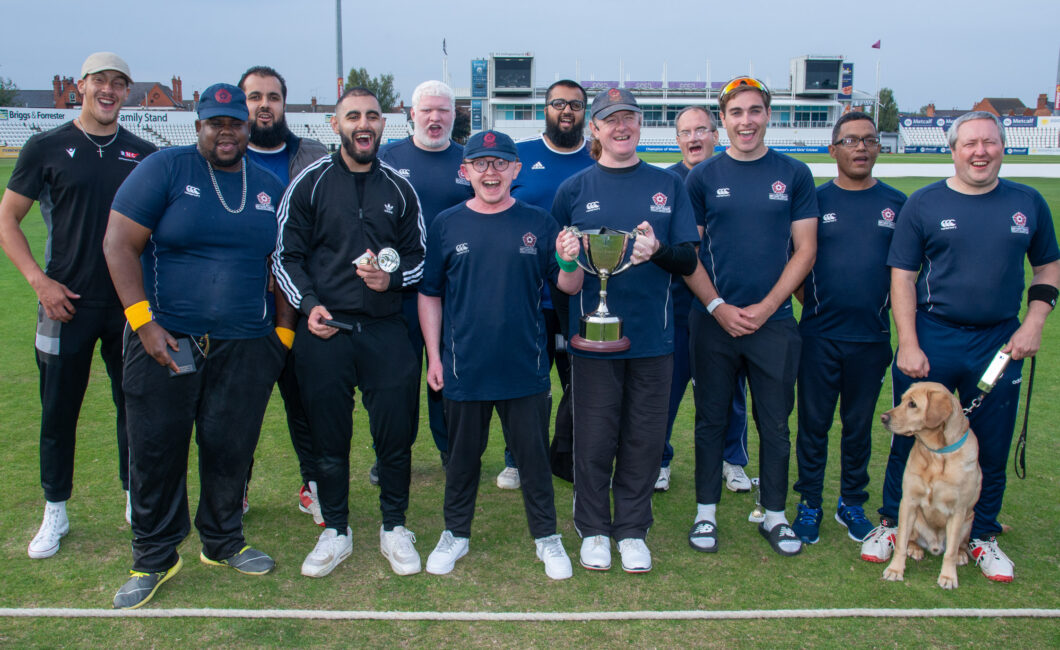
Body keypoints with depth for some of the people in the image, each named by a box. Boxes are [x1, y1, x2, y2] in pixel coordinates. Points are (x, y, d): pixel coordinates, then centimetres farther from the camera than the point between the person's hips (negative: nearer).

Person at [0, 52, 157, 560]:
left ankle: (136, 499, 26)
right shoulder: (47, 148, 0)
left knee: (135, 404, 10)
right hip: (67, 304, -1)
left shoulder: (144, 155, 6)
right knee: (59, 409, 7)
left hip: (132, 305, 2)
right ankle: (55, 512, 22)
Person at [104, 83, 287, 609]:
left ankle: (222, 542, 30)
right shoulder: (165, 170, -2)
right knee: (155, 451, 4)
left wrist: (283, 330, 10)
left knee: (231, 449, 9)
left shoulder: (269, 187, 11)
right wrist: (143, 321, -14)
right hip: (166, 339, -3)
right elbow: (119, 244, -6)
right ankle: (154, 559, 21)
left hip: (245, 347, 3)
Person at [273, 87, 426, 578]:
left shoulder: (399, 188, 9)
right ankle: (335, 532, 24)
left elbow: (418, 256, 15)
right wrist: (308, 304, -9)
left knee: (396, 435, 3)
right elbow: (286, 255, 5)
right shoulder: (310, 183, 4)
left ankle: (393, 529, 22)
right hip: (323, 332, -1)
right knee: (329, 437, 7)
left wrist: (391, 279, -6)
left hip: (386, 330, 1)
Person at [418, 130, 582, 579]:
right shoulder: (447, 225, 2)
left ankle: (547, 538, 26)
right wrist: (433, 355, 2)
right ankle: (456, 534, 32)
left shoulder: (538, 223, 1)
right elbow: (429, 295, 6)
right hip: (464, 368, 1)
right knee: (463, 455, 15)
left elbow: (569, 287, 1)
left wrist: (569, 262, -21)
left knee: (533, 455, 10)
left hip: (525, 368, 0)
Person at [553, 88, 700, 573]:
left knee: (644, 438, 6)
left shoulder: (668, 186, 10)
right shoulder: (574, 189, 7)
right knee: (593, 437, 3)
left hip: (652, 337, 1)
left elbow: (689, 261, 5)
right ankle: (593, 530, 21)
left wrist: (658, 250, -15)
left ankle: (632, 530, 22)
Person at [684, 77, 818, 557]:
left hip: (774, 321, 1)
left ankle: (774, 515, 23)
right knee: (712, 419, 8)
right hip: (713, 320, 0)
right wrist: (717, 306, -9)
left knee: (775, 423, 8)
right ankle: (706, 512, 21)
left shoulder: (794, 175, 5)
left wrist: (766, 306, -7)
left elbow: (805, 249, 3)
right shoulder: (703, 177, 3)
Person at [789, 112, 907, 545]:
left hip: (872, 336, 2)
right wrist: (810, 300, -2)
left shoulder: (896, 204, 6)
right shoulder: (814, 199, 1)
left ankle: (852, 503, 27)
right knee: (813, 423, 5)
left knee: (859, 425, 12)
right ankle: (809, 504, 19)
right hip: (819, 335, -1)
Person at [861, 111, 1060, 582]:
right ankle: (891, 524, 25)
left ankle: (983, 536, 29)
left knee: (992, 449, 11)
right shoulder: (924, 204, -2)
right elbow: (903, 277, -3)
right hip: (932, 336, -2)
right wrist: (908, 345, -10)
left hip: (999, 342, 2)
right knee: (911, 440, 7)